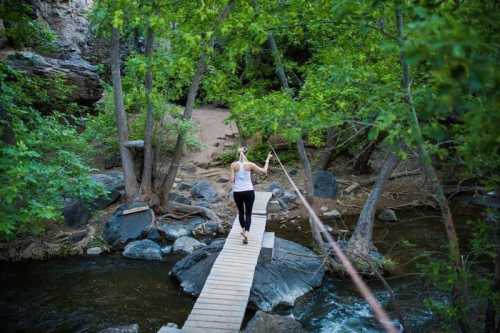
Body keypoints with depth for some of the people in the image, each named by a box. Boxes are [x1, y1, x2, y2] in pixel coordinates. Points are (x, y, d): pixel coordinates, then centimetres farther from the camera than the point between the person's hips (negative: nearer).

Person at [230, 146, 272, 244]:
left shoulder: (234, 165, -6)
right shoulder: (250, 164, -7)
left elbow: (232, 180, -7)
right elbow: (264, 171, 0)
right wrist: (267, 159, 12)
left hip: (237, 192, 1)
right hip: (249, 191, -1)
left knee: (241, 212, 23)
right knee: (248, 213, 7)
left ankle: (243, 230, 38)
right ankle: (246, 234, -11)